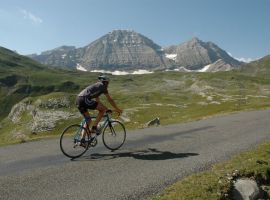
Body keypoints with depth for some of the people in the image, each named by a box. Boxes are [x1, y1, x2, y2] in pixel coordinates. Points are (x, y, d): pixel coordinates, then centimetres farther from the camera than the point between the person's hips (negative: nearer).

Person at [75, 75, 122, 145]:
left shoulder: (95, 86, 33)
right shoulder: (102, 86, 10)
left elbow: (97, 101, 40)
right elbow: (110, 100, 12)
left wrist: (106, 108, 46)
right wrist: (117, 109, 22)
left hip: (78, 100, 9)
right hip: (85, 100, -9)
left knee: (88, 120, 19)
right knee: (103, 109, 4)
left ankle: (82, 140, 14)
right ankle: (94, 128, 1)